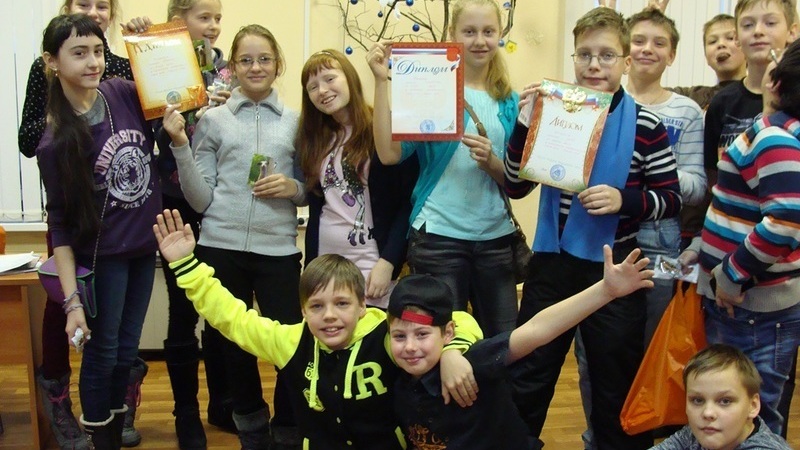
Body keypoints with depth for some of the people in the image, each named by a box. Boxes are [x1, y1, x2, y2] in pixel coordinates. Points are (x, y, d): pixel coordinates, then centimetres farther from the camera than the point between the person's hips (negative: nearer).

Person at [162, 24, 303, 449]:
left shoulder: (295, 122, 8)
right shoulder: (212, 119, 5)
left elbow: (310, 191, 13)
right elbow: (201, 199, 0)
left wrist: (292, 187, -8)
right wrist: (180, 144, -8)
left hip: (279, 250, 0)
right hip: (222, 248, 0)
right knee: (232, 343, 10)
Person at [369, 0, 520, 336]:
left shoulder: (508, 102, 9)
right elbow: (389, 153, -16)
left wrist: (490, 161, -13)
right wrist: (382, 81, -18)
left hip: (496, 237, 4)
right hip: (438, 236, -4)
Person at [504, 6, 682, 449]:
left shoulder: (645, 125, -7)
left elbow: (671, 199, -4)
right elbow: (516, 187, 0)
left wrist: (624, 200, -22)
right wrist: (525, 125, -14)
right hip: (552, 262, 2)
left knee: (616, 387, 13)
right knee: (526, 378, 14)